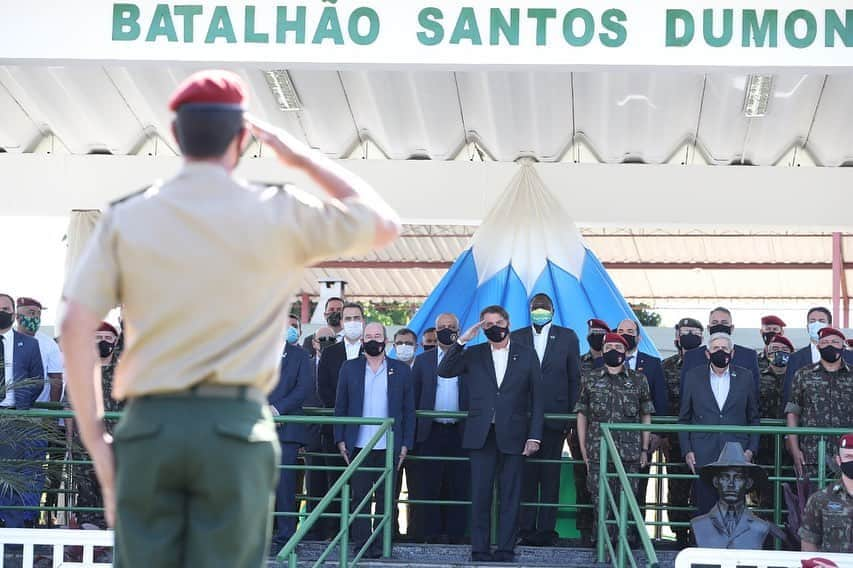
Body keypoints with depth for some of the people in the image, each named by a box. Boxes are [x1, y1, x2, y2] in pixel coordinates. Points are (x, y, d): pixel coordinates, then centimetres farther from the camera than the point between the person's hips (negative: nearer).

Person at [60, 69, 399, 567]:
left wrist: (94, 440, 5)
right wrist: (306, 159, 19)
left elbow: (76, 328, -2)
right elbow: (385, 226, 13)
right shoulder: (278, 216, 0)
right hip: (235, 428, -2)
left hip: (149, 427, 2)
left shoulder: (126, 218, 4)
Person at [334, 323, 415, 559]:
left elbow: (409, 410, 8)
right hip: (358, 446, 0)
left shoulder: (401, 370, 8)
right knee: (359, 496, 0)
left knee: (386, 498, 1)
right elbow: (340, 407, 9)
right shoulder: (349, 368, 10)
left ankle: (382, 545, 6)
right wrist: (340, 440, 1)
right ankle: (362, 544, 4)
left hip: (389, 447, 0)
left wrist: (406, 444, 1)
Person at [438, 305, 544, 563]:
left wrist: (535, 436, -2)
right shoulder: (473, 354, 9)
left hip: (512, 435, -1)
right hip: (481, 435, 1)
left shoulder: (526, 355, 6)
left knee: (510, 496, 2)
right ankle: (479, 550, 5)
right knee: (480, 494, 0)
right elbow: (444, 371, -4)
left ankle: (506, 550, 7)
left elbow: (537, 398, 5)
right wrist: (461, 341, -11)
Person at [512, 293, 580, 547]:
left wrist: (572, 414, 0)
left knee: (550, 476, 1)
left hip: (554, 416, 0)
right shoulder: (516, 338, 8)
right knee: (525, 475, 0)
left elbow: (575, 378, 6)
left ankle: (546, 530, 4)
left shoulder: (567, 337, 7)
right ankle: (526, 530, 4)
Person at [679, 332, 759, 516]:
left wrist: (751, 449, 1)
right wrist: (687, 450, 1)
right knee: (705, 509, -4)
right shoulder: (693, 377, 9)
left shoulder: (744, 377, 10)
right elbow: (684, 418, 11)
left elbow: (754, 418, 13)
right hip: (703, 457, 0)